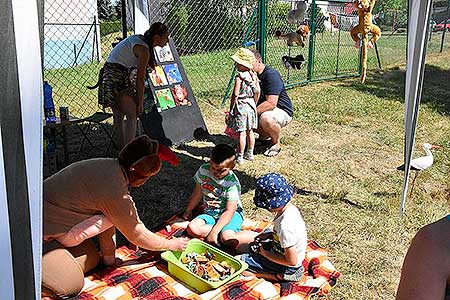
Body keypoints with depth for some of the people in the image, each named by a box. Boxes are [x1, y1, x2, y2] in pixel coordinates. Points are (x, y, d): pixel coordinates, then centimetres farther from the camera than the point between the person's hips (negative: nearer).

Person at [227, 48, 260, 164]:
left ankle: (240, 157, 4)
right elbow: (257, 92, 8)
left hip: (241, 106, -7)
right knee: (250, 131, 16)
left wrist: (231, 109, -9)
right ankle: (250, 153, 26)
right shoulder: (254, 76, 3)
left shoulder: (239, 77, -17)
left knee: (241, 133, -2)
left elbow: (235, 95, -18)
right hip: (251, 106, 7)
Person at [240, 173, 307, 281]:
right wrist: (270, 235, 0)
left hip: (288, 268, -9)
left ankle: (277, 276, -6)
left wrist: (264, 253, -18)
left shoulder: (285, 225, -36)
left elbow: (292, 261, -29)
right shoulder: (291, 208, -9)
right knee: (253, 245, 26)